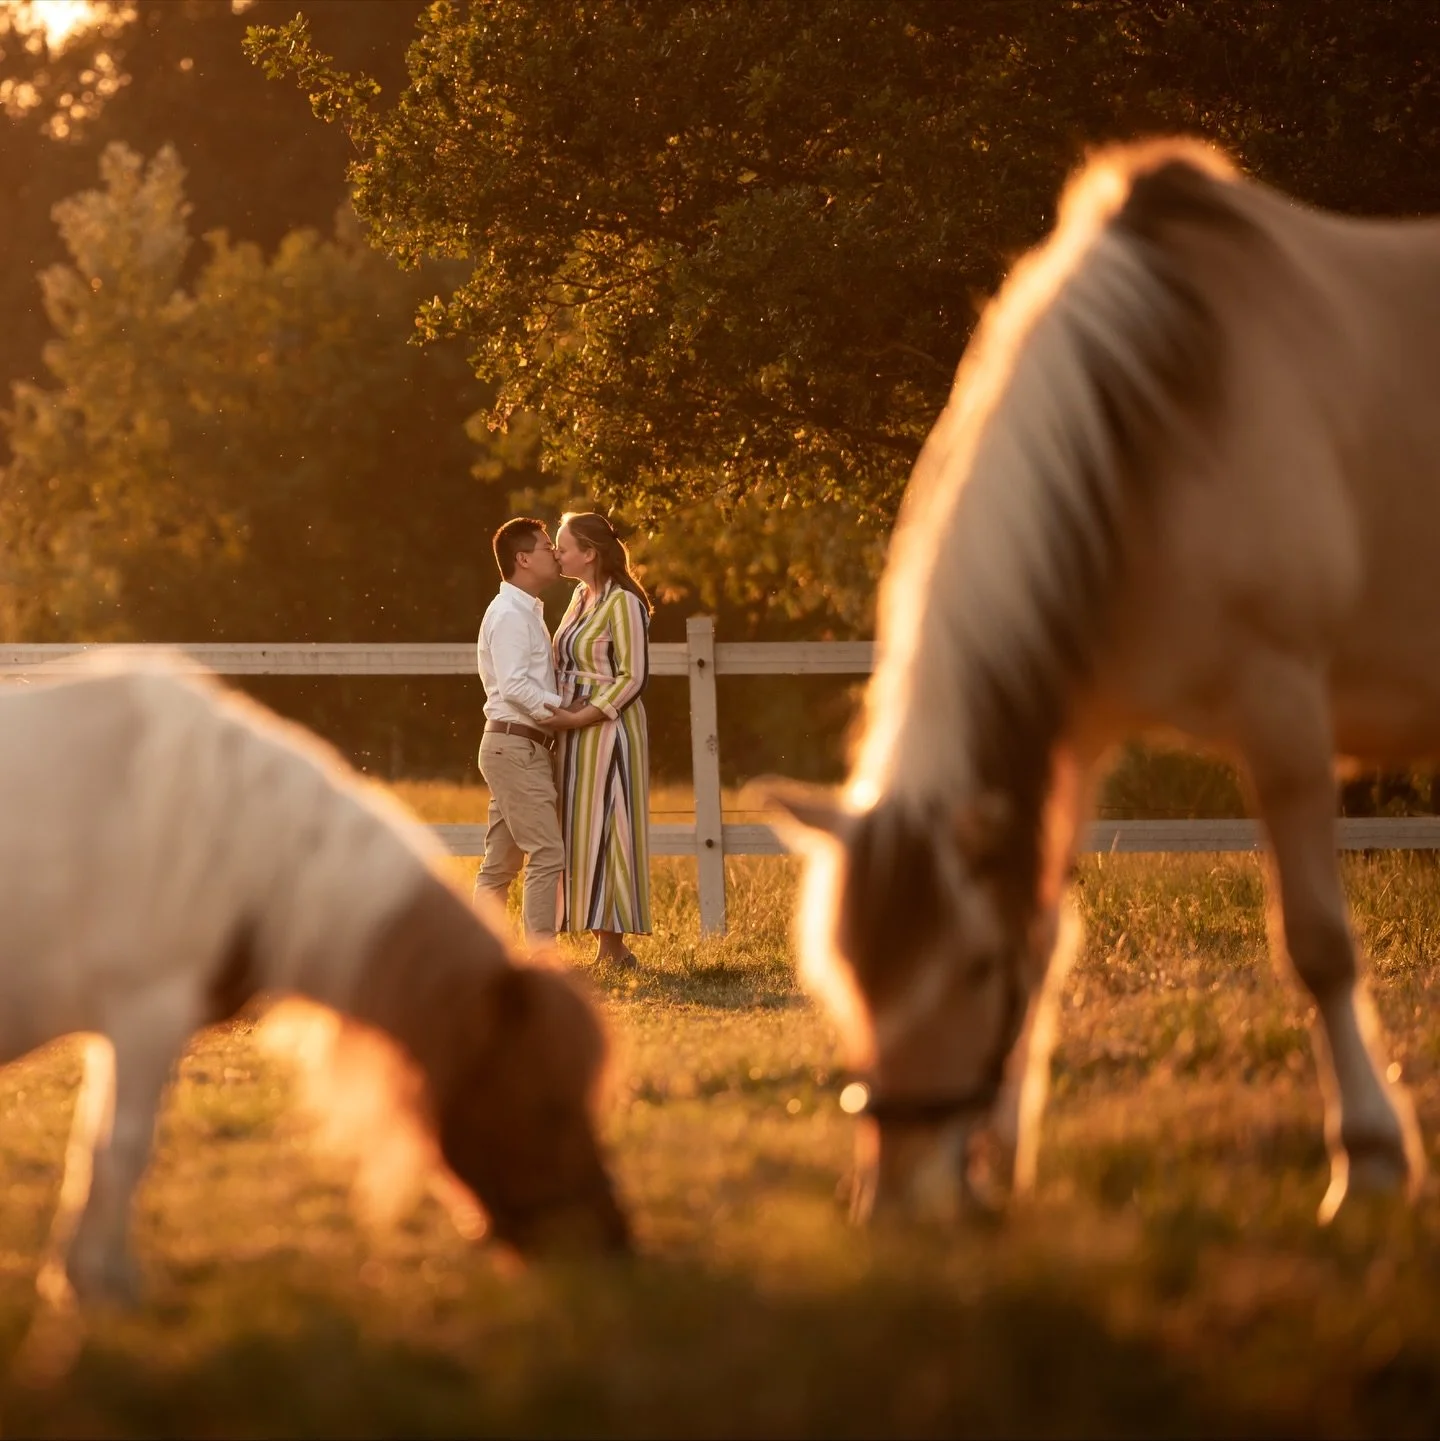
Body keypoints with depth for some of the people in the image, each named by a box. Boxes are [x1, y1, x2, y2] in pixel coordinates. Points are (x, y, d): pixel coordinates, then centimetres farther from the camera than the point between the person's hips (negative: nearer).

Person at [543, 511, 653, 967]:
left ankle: (613, 949, -4)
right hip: (576, 731, 9)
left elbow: (632, 677, -17)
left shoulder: (623, 603, -13)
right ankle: (606, 947, 11)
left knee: (604, 835, -8)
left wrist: (578, 719, -19)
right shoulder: (581, 596, 13)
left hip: (608, 730, -9)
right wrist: (560, 715, 5)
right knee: (583, 837, 8)